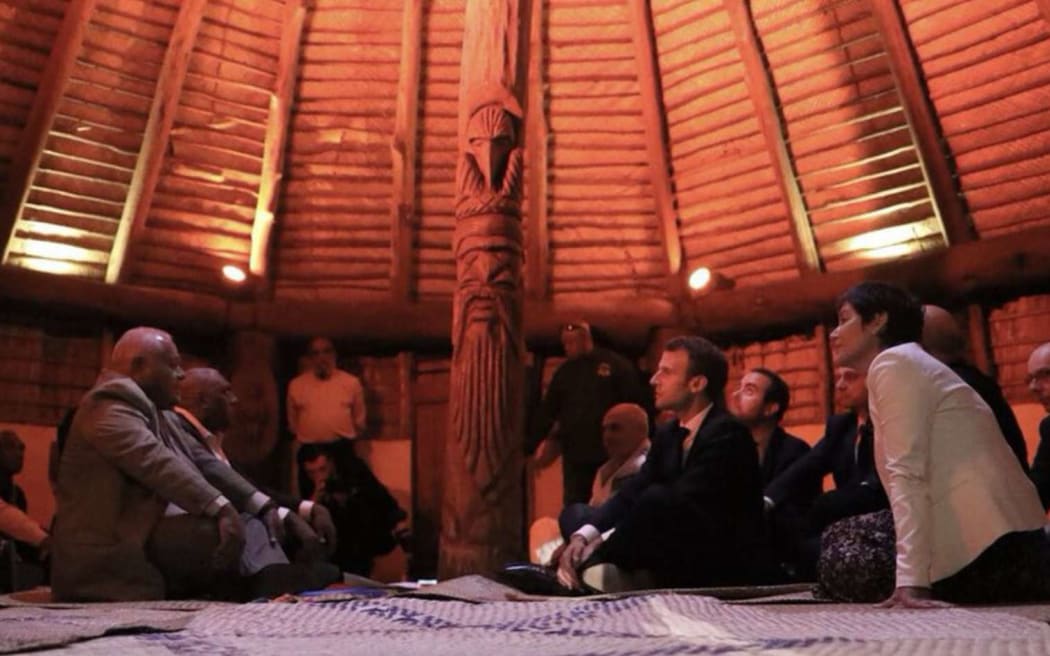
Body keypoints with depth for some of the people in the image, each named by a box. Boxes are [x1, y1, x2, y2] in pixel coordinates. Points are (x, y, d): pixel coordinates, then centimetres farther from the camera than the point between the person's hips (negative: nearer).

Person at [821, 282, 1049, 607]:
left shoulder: (893, 362, -7)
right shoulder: (907, 363, 22)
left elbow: (907, 474, -18)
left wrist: (911, 581, -25)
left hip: (983, 549, -9)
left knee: (840, 560, -6)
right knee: (840, 538, 11)